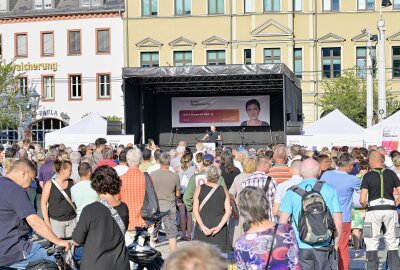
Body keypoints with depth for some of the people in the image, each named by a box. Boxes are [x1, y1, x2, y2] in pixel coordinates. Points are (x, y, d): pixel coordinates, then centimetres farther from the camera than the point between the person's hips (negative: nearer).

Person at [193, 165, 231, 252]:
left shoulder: (199, 189, -2)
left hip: (203, 228, 0)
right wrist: (219, 227, -10)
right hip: (220, 229, 1)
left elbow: (195, 210, -7)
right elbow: (228, 211, -6)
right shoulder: (223, 190, 1)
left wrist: (202, 226, -11)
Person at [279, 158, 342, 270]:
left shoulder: (291, 192, -1)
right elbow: (338, 222, -1)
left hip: (301, 247, -1)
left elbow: (283, 222, -4)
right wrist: (336, 243, 12)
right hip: (324, 246, 1)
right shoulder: (330, 190, 1)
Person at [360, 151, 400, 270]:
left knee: (372, 245, 3)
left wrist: (365, 206, 11)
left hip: (373, 211, -2)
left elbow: (362, 200, -9)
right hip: (390, 210, 3)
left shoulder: (368, 176, -3)